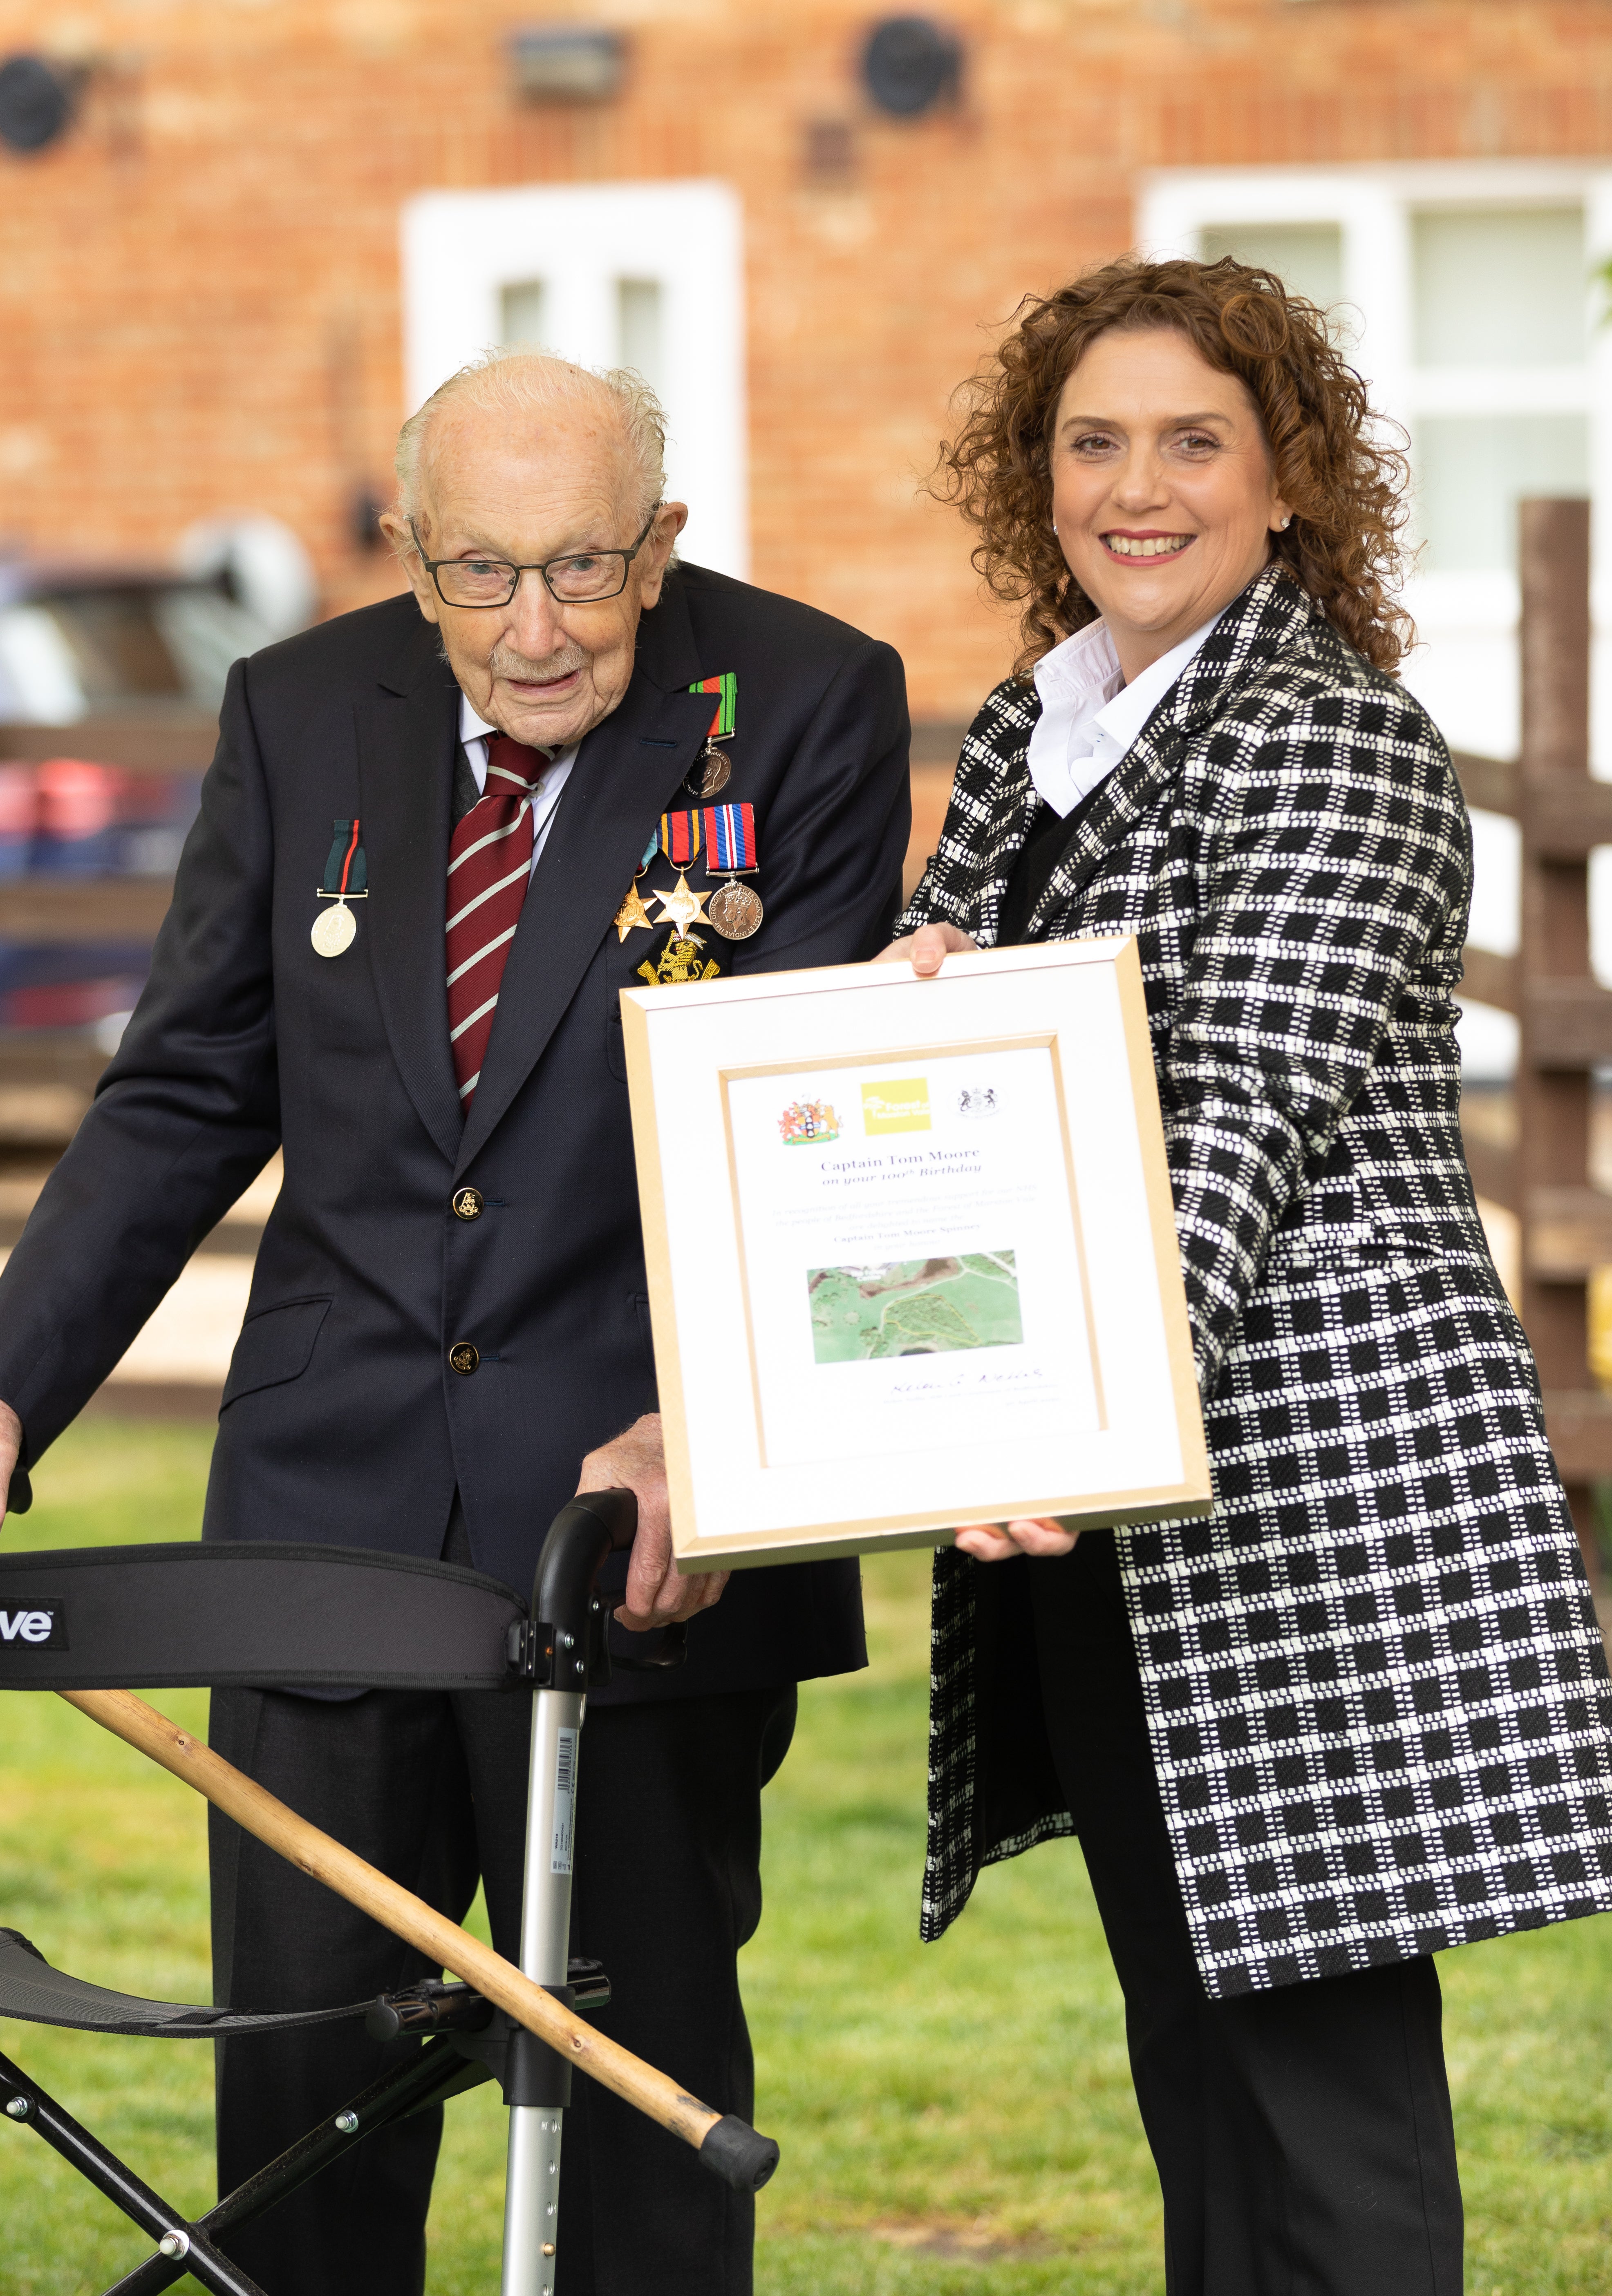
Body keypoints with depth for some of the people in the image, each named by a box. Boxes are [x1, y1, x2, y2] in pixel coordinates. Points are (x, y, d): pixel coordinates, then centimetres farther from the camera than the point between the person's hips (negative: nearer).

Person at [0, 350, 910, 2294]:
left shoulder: (804, 706, -6)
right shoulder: (304, 712, 5)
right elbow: (188, 1096, 10)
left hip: (653, 1525, -3)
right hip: (331, 1506, 3)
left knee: (640, 2073, 4)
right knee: (296, 2075, 6)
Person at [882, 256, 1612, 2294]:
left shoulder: (1332, 744, -10)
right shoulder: (1026, 734, 14)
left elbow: (1251, 1114, -20)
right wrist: (919, 994, -4)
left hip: (1309, 1474, -8)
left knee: (1318, 2043, -7)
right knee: (1183, 2020, 14)